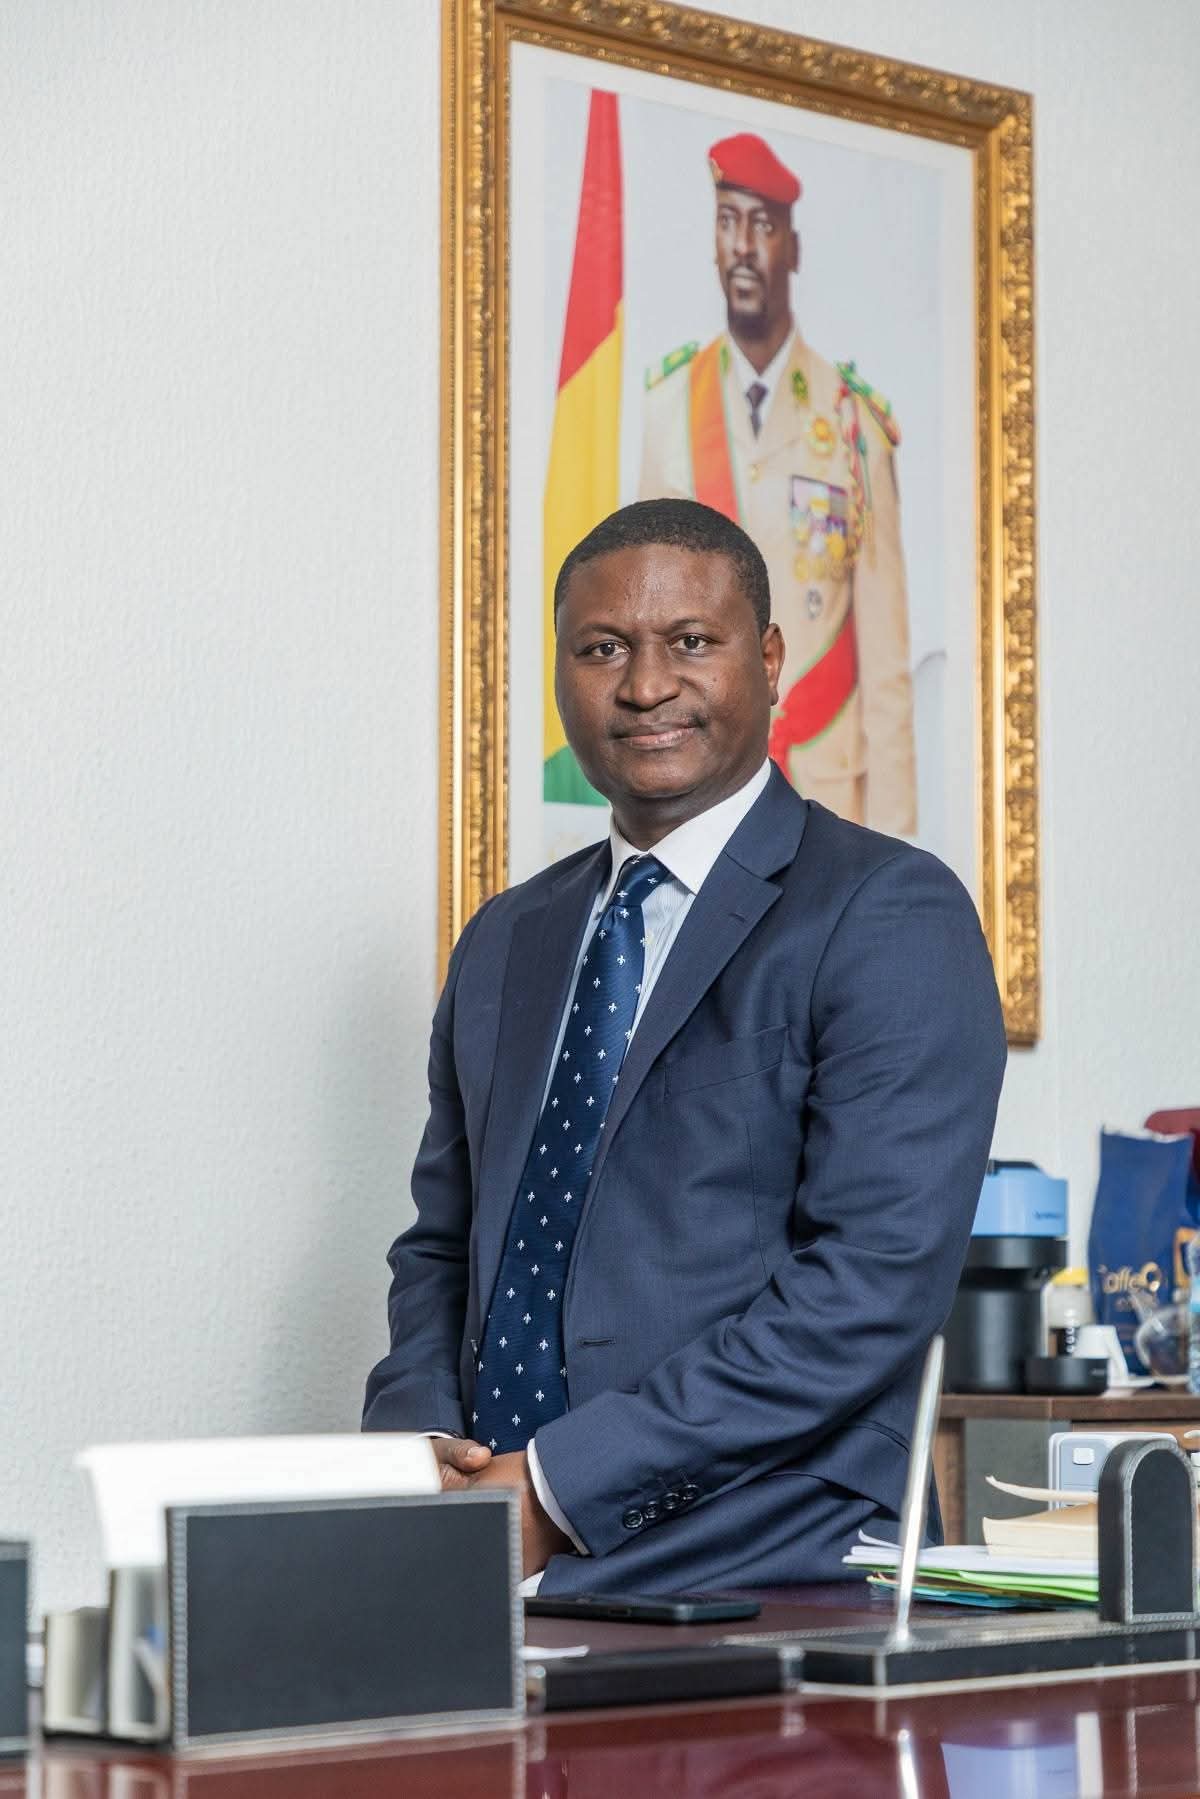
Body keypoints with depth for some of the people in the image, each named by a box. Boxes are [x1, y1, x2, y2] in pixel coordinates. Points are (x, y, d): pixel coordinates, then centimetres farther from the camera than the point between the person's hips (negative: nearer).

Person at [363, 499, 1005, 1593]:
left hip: (757, 1573, -6)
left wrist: (558, 1483, -15)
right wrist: (421, 1449, 2)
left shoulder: (890, 917, -4)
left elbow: (877, 1281, -13)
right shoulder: (504, 944, 19)